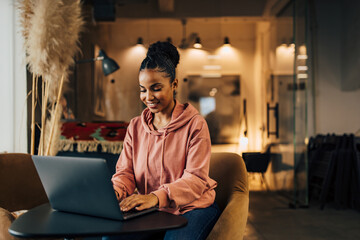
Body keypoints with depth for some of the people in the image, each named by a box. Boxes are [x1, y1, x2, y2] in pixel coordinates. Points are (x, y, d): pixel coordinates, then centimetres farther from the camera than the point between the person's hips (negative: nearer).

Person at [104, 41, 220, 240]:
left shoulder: (195, 124, -7)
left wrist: (156, 197, -34)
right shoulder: (135, 126, 10)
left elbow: (196, 179, -16)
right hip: (151, 211, 4)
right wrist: (115, 192, -20)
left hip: (192, 208, -3)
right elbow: (125, 171, 6)